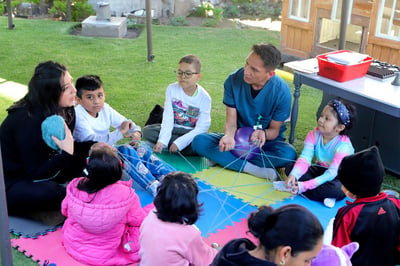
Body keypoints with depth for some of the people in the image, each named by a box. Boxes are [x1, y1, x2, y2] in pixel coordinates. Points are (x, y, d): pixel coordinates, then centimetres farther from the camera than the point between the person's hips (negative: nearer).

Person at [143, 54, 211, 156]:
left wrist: (178, 143, -26)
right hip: (174, 129, 3)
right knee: (147, 131, -19)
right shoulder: (172, 89, -7)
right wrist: (162, 141, -28)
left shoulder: (204, 97, -14)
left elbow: (201, 128, -18)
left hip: (192, 132, -3)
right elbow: (168, 119, -12)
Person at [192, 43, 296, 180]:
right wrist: (229, 136, -36)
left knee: (289, 154, -35)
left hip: (268, 141, -1)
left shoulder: (281, 91, -21)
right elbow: (231, 122, -13)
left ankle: (221, 159, -24)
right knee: (199, 141, -23)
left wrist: (263, 133, -34)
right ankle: (254, 169, -29)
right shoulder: (233, 80, -16)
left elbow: (274, 130, -10)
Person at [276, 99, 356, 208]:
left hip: (337, 177, -6)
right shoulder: (314, 134, -12)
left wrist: (304, 186, -42)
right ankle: (325, 197, -26)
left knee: (336, 190, -40)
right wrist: (294, 175, -43)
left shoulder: (343, 145, -28)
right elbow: (304, 158, -21)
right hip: (320, 170, 6)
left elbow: (331, 173, -33)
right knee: (290, 168, -17)